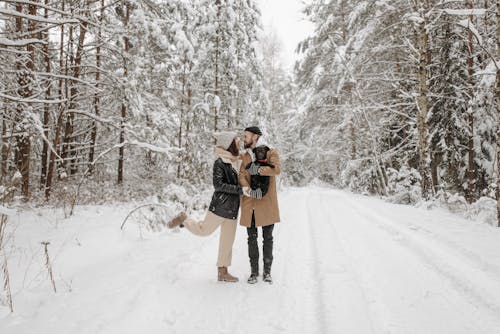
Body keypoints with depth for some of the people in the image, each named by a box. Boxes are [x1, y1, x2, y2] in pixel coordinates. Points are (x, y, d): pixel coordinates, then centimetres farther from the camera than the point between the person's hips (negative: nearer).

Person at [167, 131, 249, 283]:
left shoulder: (237, 161, 10)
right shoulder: (220, 162, -12)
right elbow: (218, 184, -20)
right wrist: (240, 190, -24)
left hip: (233, 209, 7)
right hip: (220, 205, -7)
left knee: (228, 241, 11)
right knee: (204, 230, 5)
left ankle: (222, 272, 21)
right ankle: (184, 218, 29)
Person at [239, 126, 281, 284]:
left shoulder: (271, 152, -1)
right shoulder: (246, 156, 11)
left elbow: (277, 169, -20)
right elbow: (241, 177, 0)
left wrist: (257, 169, -18)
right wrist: (250, 190, -19)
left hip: (267, 203, -3)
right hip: (249, 203, 3)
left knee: (267, 237, 6)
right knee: (252, 238, 8)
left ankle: (267, 271, 20)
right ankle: (254, 271, 20)